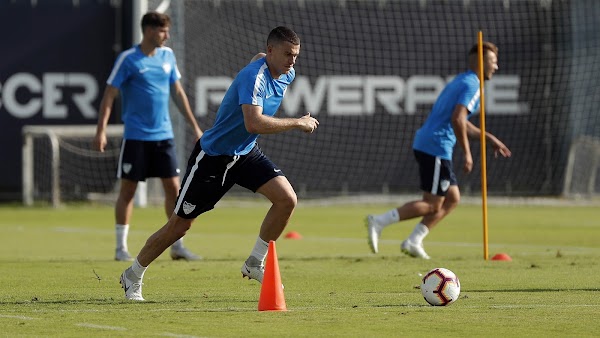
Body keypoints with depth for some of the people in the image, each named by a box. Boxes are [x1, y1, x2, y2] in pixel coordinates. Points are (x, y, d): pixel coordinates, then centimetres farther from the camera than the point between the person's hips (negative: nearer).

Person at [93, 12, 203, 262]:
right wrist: (101, 131, -16)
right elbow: (109, 95, -8)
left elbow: (177, 92, 17)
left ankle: (177, 246, 8)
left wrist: (194, 126, 15)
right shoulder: (128, 59, -8)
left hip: (163, 136, 5)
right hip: (135, 136, -5)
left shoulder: (167, 56, 8)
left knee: (173, 187, 1)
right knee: (128, 190, 0)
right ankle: (121, 247, 8)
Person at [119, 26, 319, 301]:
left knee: (287, 199, -15)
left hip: (246, 154, 7)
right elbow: (254, 123, -44)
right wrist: (298, 123, -36)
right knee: (180, 224, 2)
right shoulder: (254, 76, -29)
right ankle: (133, 276, 22)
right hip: (212, 156, -7)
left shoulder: (287, 75, -2)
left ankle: (255, 263, 1)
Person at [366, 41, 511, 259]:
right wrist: (467, 153, -18)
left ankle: (413, 242, 11)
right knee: (432, 204, -5)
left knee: (452, 199, 14)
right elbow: (457, 120, -23)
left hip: (425, 144, 10)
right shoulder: (471, 85, -10)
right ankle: (378, 222, -9)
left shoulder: (461, 82, 21)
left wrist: (490, 139, 33)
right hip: (436, 148, -10)